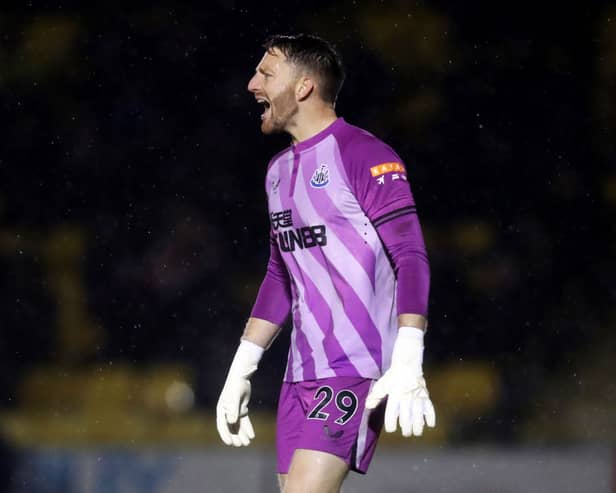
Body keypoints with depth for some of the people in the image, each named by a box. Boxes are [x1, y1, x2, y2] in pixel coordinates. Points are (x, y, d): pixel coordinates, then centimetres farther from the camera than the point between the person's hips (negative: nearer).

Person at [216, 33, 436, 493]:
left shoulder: (365, 156, -8)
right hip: (301, 375, 8)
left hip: (356, 372, -8)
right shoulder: (279, 170, 17)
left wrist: (408, 365, -24)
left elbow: (411, 260, -14)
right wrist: (240, 371, 22)